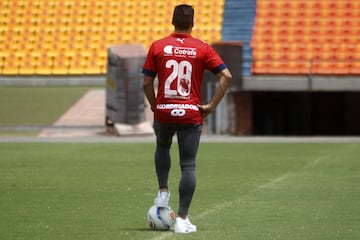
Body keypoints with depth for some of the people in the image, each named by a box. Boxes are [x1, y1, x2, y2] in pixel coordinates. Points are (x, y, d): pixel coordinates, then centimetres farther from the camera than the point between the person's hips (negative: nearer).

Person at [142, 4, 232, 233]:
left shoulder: (158, 47, -1)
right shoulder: (203, 49, -1)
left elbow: (147, 82, 0)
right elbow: (226, 76, -7)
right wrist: (212, 106, -2)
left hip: (163, 111, 1)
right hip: (191, 114, -1)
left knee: (162, 147, 32)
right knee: (188, 166, 1)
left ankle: (163, 192, 18)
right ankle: (182, 219, -5)